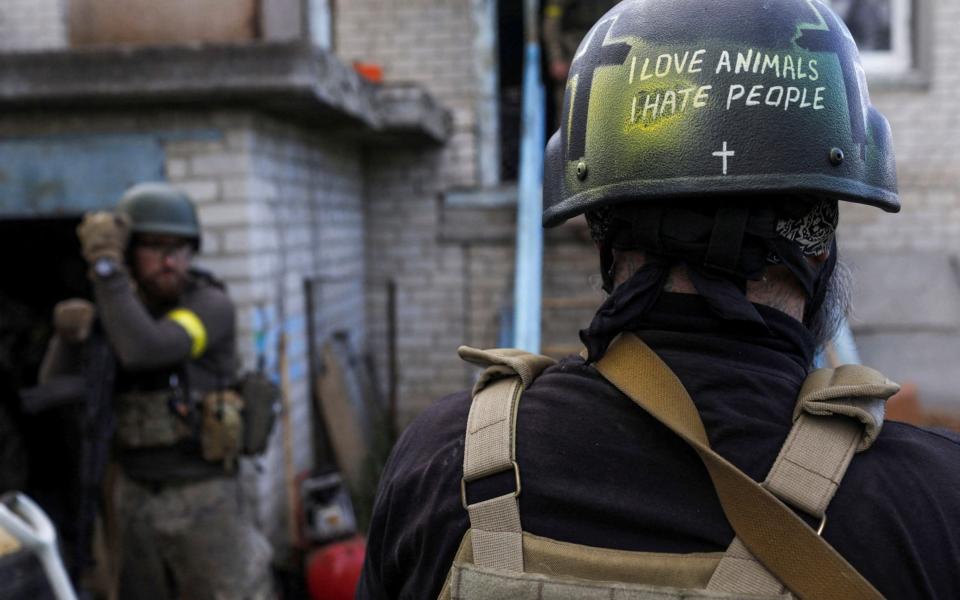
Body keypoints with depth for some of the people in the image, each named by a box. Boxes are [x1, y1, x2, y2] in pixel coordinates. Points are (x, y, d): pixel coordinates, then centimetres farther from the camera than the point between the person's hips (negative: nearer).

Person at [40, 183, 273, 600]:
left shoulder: (212, 305, -15)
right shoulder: (118, 307, 2)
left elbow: (145, 350, -32)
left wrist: (105, 265, -27)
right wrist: (69, 334, -21)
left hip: (203, 498, -5)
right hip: (135, 496, 5)